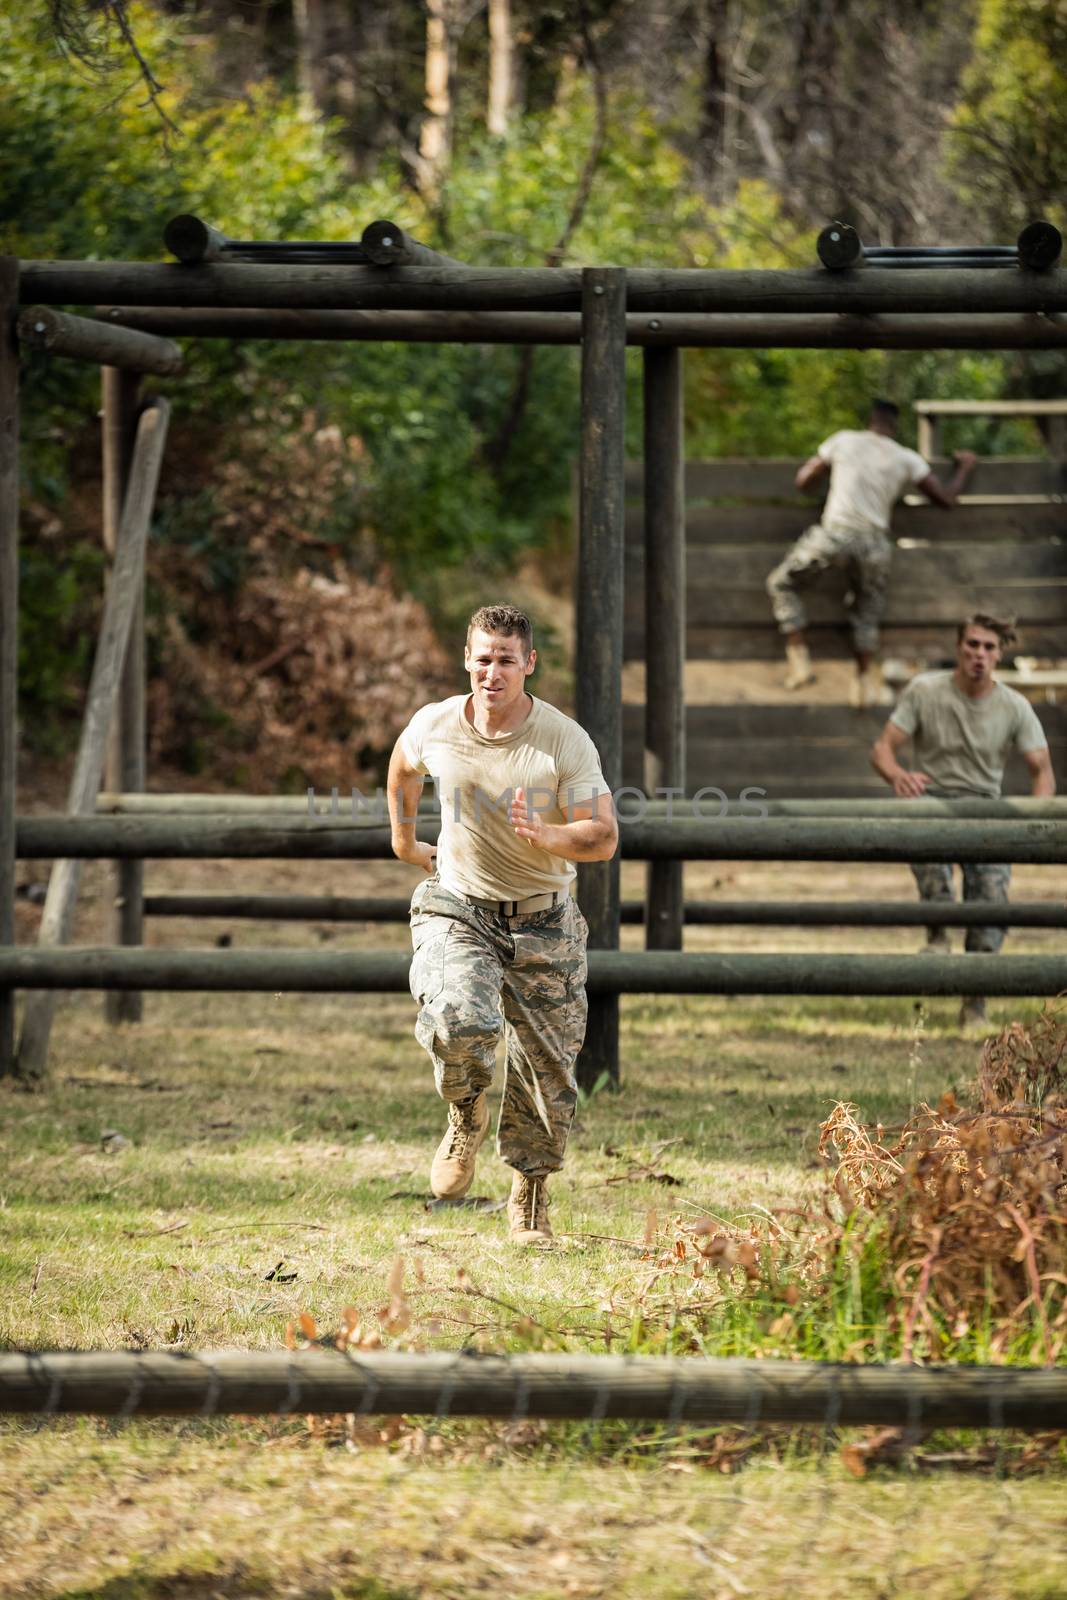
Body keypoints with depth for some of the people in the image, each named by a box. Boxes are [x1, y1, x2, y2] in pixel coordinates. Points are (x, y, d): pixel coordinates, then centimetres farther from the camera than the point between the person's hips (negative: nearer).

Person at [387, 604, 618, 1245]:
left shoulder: (566, 741, -13)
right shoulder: (434, 727, -7)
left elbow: (604, 837, -14)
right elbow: (404, 766, 18)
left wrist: (543, 836, -32)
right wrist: (404, 838, 25)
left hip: (544, 921, 0)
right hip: (459, 908, 0)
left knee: (548, 1069, 4)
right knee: (458, 1023, -28)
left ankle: (530, 1197, 26)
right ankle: (468, 1116, 5)